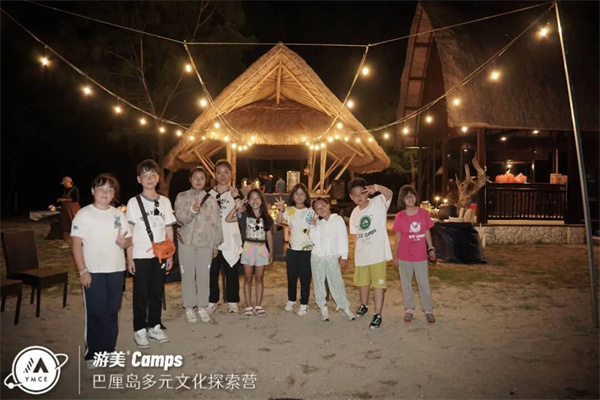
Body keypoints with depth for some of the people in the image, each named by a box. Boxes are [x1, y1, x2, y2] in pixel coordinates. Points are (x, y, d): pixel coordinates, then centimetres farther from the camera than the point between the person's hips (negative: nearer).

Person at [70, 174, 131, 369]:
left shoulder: (118, 214, 9)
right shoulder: (84, 214, -4)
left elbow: (129, 240, 13)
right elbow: (76, 244, -8)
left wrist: (123, 242, -12)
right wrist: (82, 270, -15)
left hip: (117, 270, 4)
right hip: (93, 272, -4)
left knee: (112, 312, 10)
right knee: (95, 313, 0)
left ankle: (109, 351, 23)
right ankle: (92, 354, 14)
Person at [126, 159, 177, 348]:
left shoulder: (165, 201, 6)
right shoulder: (133, 202, -3)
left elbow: (169, 230, 8)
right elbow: (129, 233, -4)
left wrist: (170, 255, 5)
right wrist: (129, 258, -8)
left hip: (160, 255, 3)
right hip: (140, 256, -3)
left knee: (157, 293, 11)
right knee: (141, 295, 4)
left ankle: (154, 327, 24)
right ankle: (140, 330, 17)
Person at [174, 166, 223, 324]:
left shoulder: (211, 199, 7)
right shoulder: (182, 197, 2)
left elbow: (216, 223, 7)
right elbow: (180, 218, -9)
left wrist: (216, 244, 5)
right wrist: (192, 210, -27)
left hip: (206, 242, 1)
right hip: (186, 241, -1)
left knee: (204, 275, 6)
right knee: (188, 275, 4)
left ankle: (202, 307, 19)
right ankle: (189, 308, 16)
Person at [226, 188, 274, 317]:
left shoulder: (266, 217, 4)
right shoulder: (244, 215, -2)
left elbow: (269, 235, 7)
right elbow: (227, 219, -12)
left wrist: (271, 252, 5)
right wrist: (236, 208, -20)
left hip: (262, 249, 2)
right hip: (248, 248, -1)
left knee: (259, 278, 8)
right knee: (248, 279, 5)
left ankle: (258, 305, 17)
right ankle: (248, 306, 13)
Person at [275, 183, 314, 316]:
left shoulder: (311, 212, 0)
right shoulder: (289, 210, 1)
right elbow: (279, 221, -16)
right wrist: (281, 210, -35)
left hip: (307, 250, -1)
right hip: (292, 249, 2)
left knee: (305, 278, 5)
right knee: (291, 276, 13)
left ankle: (304, 304, 16)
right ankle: (291, 300, 31)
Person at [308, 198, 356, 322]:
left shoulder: (338, 219, -2)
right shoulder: (316, 222, 7)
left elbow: (343, 238, -3)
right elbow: (314, 240, -2)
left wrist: (344, 256, -6)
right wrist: (312, 226, -10)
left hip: (332, 257, -3)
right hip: (317, 257, 3)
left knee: (337, 283, -4)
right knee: (319, 283, 7)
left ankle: (345, 308, 7)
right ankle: (323, 309, 16)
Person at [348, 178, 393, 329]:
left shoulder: (378, 203, -12)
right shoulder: (354, 213, 5)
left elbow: (389, 194, -34)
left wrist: (376, 187, -55)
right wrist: (355, 256, 11)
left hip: (377, 253, -6)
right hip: (361, 255, 6)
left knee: (378, 283, 0)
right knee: (362, 282, 21)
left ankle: (378, 314, 11)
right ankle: (363, 305, 43)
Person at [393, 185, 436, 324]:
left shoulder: (424, 213, -3)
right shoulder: (400, 216, -6)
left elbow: (427, 232, 7)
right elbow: (398, 237, 0)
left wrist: (430, 248, -2)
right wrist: (395, 255, 3)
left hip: (421, 255, 1)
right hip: (404, 256, -1)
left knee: (424, 284, 9)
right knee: (406, 284, 11)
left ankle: (428, 310, 21)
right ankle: (409, 309, 24)